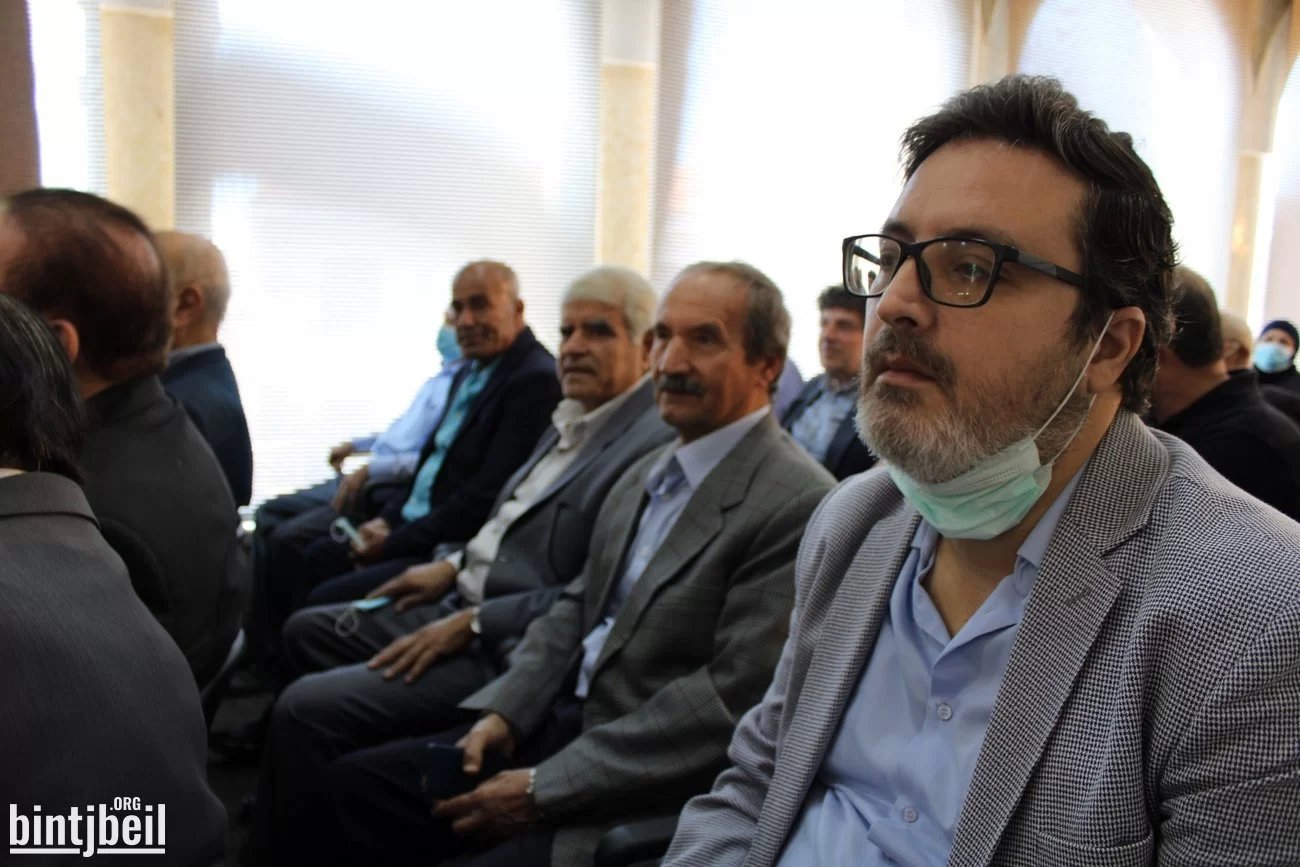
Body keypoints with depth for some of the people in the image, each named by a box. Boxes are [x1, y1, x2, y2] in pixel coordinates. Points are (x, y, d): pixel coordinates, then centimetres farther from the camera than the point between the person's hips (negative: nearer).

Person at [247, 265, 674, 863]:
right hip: (464, 603, 10)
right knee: (307, 631, 18)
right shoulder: (573, 420, 9)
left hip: (508, 649, -10)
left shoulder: (656, 444, -21)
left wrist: (471, 625, -20)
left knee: (307, 706, -15)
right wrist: (455, 566, 7)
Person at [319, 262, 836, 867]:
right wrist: (505, 713, 0)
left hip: (649, 790, -8)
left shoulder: (800, 505, -19)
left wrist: (544, 788, -19)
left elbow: (733, 698, -22)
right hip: (563, 721, 8)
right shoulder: (652, 469, 9)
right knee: (355, 782, 6)